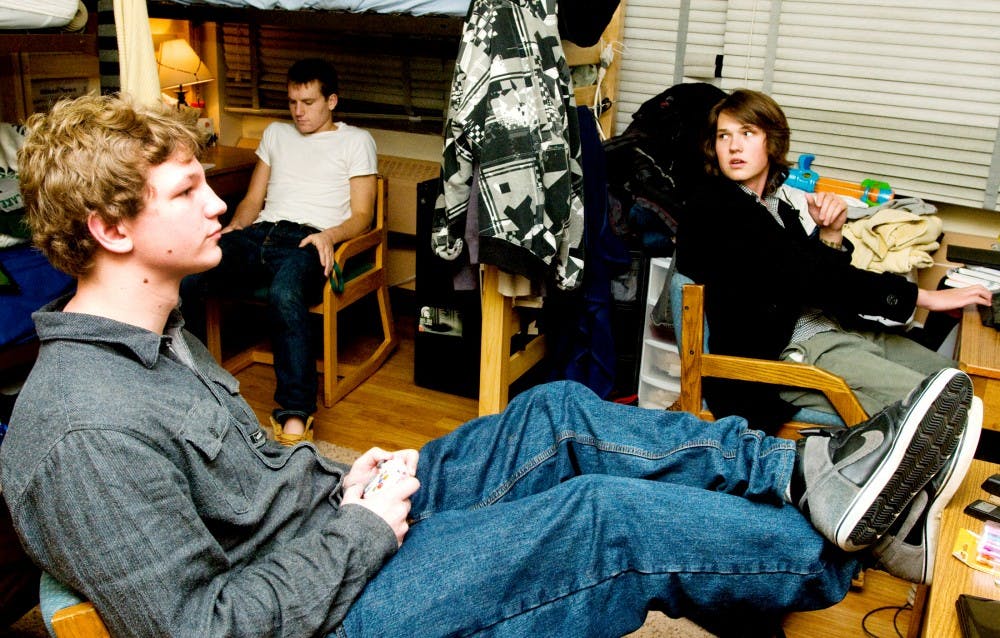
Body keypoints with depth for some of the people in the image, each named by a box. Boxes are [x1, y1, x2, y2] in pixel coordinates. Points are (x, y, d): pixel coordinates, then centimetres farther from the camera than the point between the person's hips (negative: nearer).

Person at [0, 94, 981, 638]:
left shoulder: (154, 335, 7)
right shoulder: (85, 432, -25)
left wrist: (346, 480, 0)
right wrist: (362, 529, -18)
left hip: (336, 528, 9)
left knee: (559, 414, -2)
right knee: (611, 519, -18)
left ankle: (806, 473, 4)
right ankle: (839, 539, 5)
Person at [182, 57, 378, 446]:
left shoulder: (355, 141, 15)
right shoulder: (276, 133, 30)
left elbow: (361, 215, 7)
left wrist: (330, 234, -14)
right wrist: (234, 227, 5)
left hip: (307, 239, -4)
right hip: (259, 234, 5)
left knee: (284, 295, -40)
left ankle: (295, 411, -36)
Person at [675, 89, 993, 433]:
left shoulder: (775, 206, 16)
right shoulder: (716, 209, -11)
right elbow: (805, 274, -18)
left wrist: (830, 234, -5)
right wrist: (922, 296, -14)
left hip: (840, 327, 9)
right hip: (789, 350, -9)